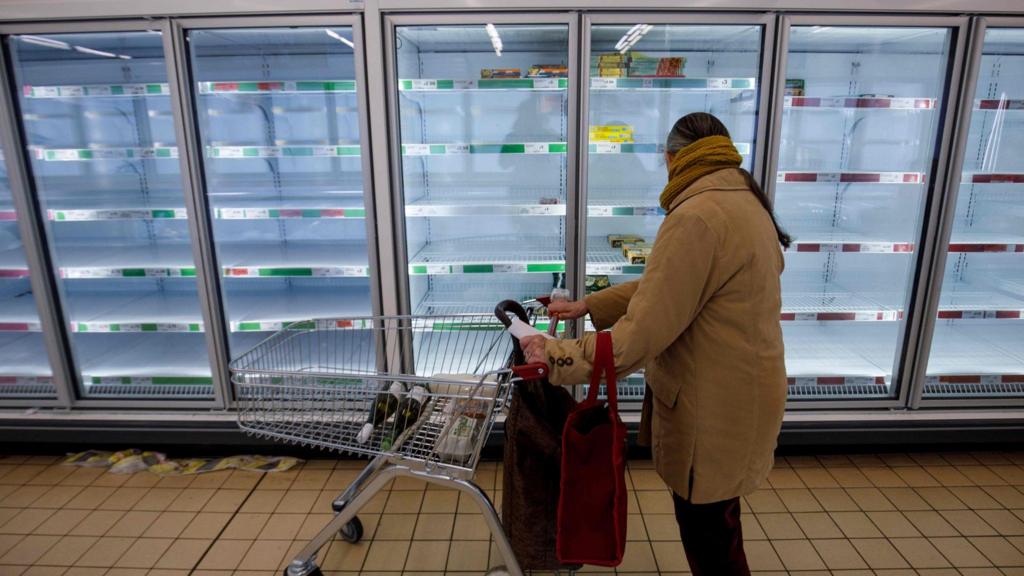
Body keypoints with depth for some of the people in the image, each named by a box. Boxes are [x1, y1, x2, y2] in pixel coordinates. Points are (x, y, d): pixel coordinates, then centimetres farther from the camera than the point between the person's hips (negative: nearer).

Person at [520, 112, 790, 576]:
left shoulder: (696, 217, -25)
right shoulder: (745, 202, 7)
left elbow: (642, 333, -27)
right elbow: (664, 288, 10)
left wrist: (556, 357, -19)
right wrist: (587, 306, 8)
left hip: (715, 405, -9)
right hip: (737, 390, 9)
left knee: (706, 531, 12)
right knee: (714, 520, 27)